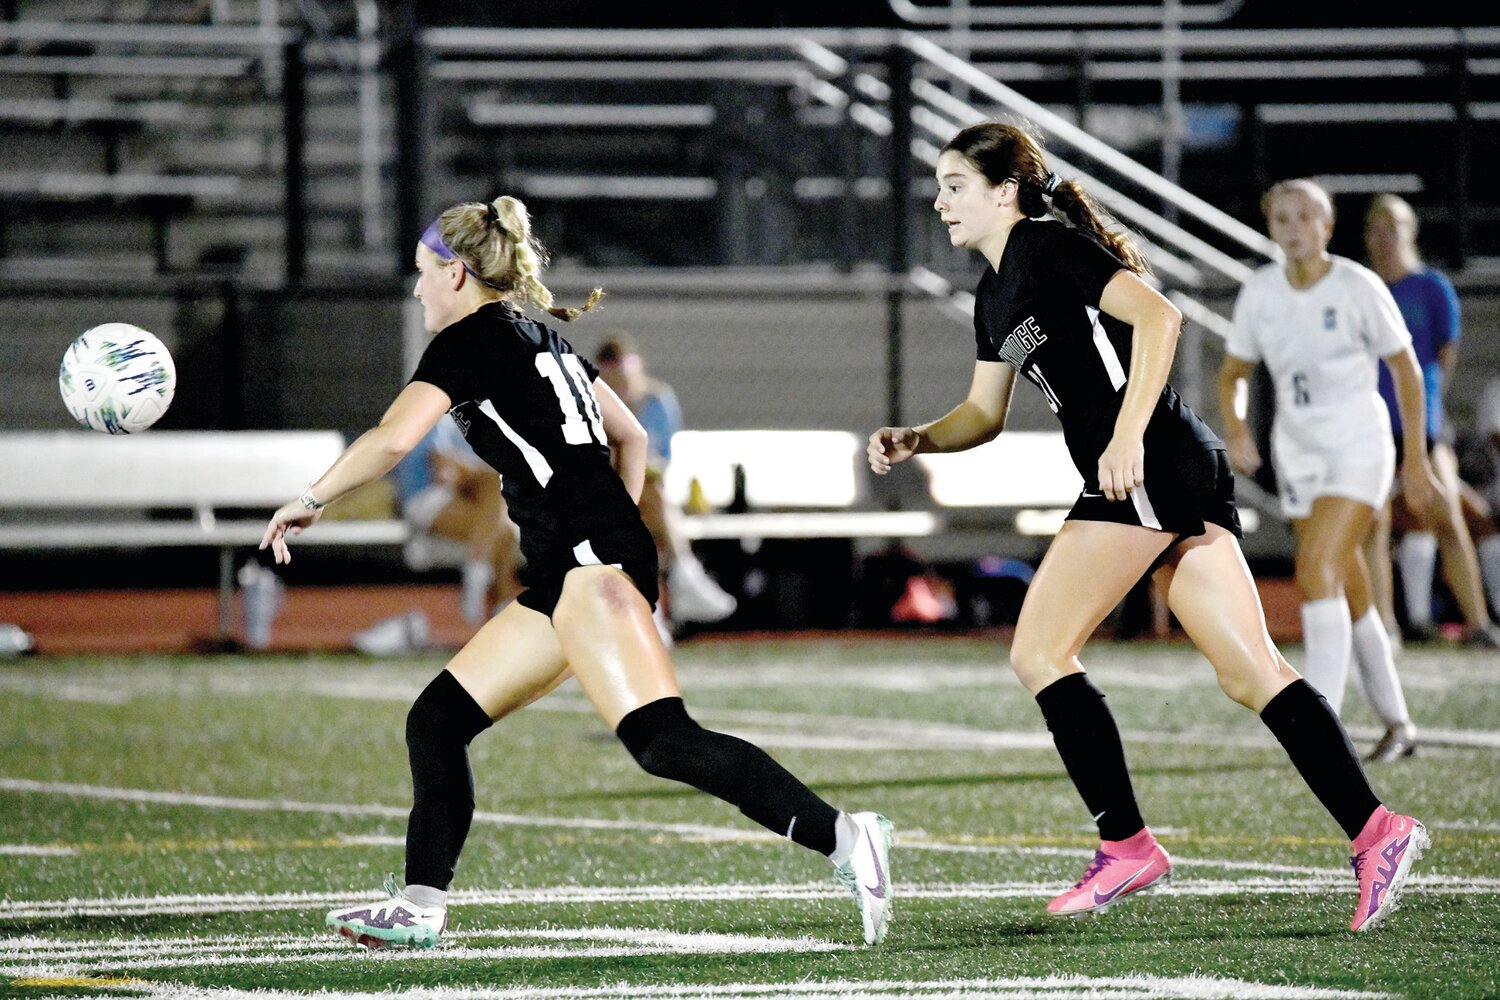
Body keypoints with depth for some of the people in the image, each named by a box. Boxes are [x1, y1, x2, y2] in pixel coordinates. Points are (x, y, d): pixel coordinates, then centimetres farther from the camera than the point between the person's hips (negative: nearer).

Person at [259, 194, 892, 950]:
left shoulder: (469, 341, -4)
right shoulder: (539, 338, 23)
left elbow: (391, 440, -16)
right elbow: (631, 437, 28)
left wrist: (308, 502, -3)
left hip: (584, 560, -10)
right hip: (574, 572, 10)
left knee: (663, 742, -21)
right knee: (437, 719, 13)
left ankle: (841, 837, -29)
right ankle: (419, 910, 14)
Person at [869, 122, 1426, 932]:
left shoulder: (1049, 250, -7)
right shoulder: (995, 294, 22)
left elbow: (1157, 315, -18)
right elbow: (984, 413, 30)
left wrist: (1128, 438, -24)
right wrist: (915, 440, 11)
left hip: (1150, 472, -10)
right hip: (1184, 481, 10)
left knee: (1039, 653, -6)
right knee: (1252, 675, 2)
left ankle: (1126, 846, -4)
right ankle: (1374, 830, -6)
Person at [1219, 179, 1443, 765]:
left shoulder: (1359, 287, -12)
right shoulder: (1259, 293, 0)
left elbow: (1406, 369, -3)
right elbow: (1232, 373, 11)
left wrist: (1416, 458, -1)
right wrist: (1234, 429, -10)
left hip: (1358, 447, -5)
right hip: (1297, 451, 5)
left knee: (1317, 574, -22)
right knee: (1349, 596, 10)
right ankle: (1397, 725, 24)